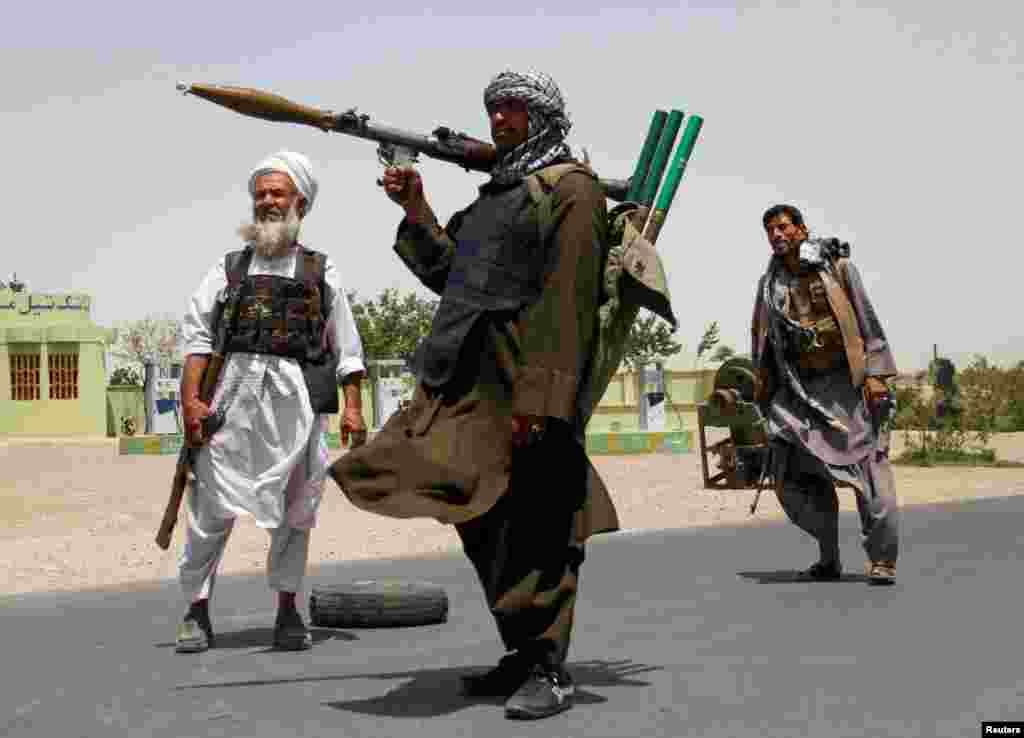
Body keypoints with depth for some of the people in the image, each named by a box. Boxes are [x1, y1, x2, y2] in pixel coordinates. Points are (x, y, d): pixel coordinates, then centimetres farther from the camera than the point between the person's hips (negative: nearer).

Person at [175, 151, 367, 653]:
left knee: (294, 508, 3)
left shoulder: (321, 271, 16)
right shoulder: (230, 267, 16)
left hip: (297, 399, 0)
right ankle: (197, 609, 5)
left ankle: (287, 610, 14)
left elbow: (347, 348, 11)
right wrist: (190, 399, -7)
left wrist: (353, 406, 0)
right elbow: (198, 335, 6)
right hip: (236, 390, 0)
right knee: (212, 506, -4)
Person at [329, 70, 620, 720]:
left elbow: (568, 298, -15)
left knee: (535, 525, -7)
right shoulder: (498, 191, 23)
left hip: (529, 382, -9)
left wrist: (538, 398, -22)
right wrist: (416, 210, 12)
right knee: (485, 524, 11)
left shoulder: (572, 186, -4)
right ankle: (525, 654, 22)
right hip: (472, 383, 9)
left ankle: (550, 669, 1)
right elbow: (448, 274, 25)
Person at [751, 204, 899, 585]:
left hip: (848, 381, -4)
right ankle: (829, 558, 10)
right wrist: (763, 391, 14)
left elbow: (867, 320, -4)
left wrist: (876, 374, -13)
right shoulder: (770, 283, 11)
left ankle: (882, 561, -5)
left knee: (869, 466, -10)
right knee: (793, 478, -3)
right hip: (801, 389, 4)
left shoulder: (837, 265, 0)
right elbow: (761, 339, 18)